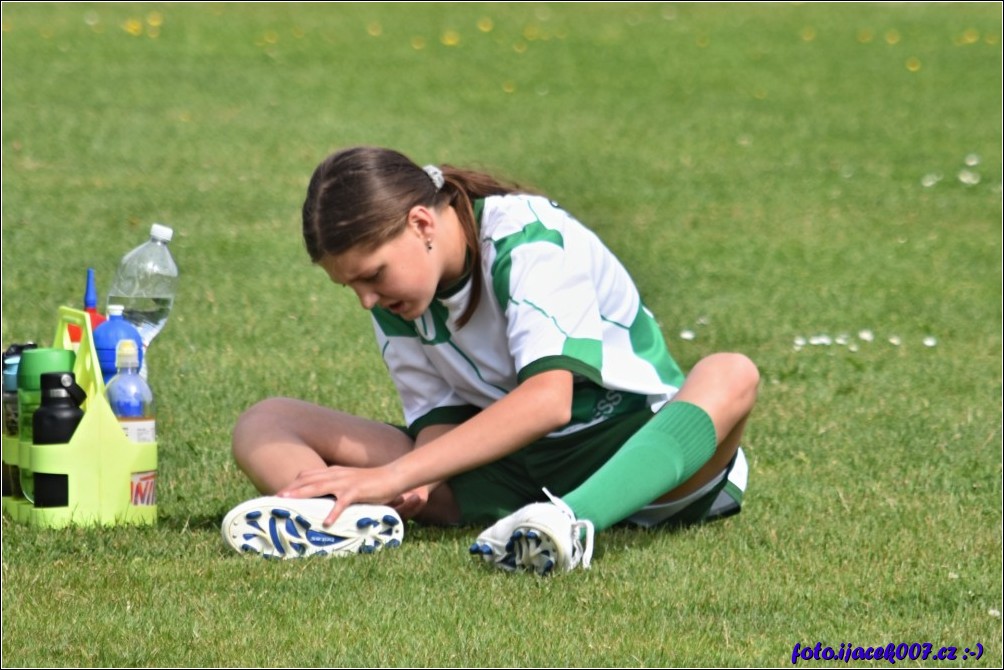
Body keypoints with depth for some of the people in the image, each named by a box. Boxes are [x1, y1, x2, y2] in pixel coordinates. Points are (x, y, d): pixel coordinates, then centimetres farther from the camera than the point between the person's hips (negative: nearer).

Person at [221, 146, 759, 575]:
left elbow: (548, 400, -35)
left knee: (731, 376, -40)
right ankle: (354, 522, -41)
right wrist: (417, 484, -24)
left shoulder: (529, 238, -21)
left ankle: (570, 522, -62)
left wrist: (392, 474, -40)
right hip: (502, 467, 6)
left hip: (628, 450, -5)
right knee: (264, 424, -7)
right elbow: (440, 416, 0)